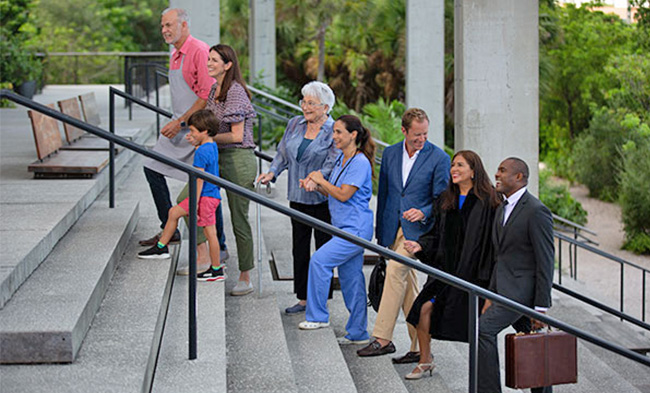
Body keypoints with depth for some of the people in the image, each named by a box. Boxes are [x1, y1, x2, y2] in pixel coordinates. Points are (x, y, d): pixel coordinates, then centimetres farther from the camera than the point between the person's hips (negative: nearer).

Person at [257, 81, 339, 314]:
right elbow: (283, 154, 16)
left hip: (322, 200, -6)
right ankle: (303, 298, 20)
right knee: (299, 248, 10)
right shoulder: (295, 124, 8)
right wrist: (272, 172, 0)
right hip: (297, 198, 6)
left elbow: (333, 164, -17)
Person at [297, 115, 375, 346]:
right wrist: (316, 185, 1)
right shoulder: (342, 159, 15)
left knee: (320, 260, -17)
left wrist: (321, 180, -8)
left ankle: (317, 316, -9)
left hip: (356, 228, -9)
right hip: (345, 228, 9)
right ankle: (358, 333, 14)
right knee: (350, 278, 10)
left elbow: (343, 195, -18)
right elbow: (333, 194, 19)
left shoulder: (360, 163, -14)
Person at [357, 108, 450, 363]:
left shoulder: (439, 158, -4)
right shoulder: (390, 154, 9)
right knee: (406, 284, 7)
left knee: (395, 269, -22)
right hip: (393, 228, 5)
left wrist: (423, 213, -21)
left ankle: (383, 339, -20)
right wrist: (380, 234, 15)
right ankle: (419, 347, 13)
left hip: (419, 228, -5)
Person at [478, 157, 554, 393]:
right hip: (505, 289, 9)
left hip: (522, 289, -9)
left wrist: (541, 307, -17)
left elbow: (546, 261, -15)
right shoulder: (502, 209, 15)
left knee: (483, 329, -17)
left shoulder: (536, 211, -14)